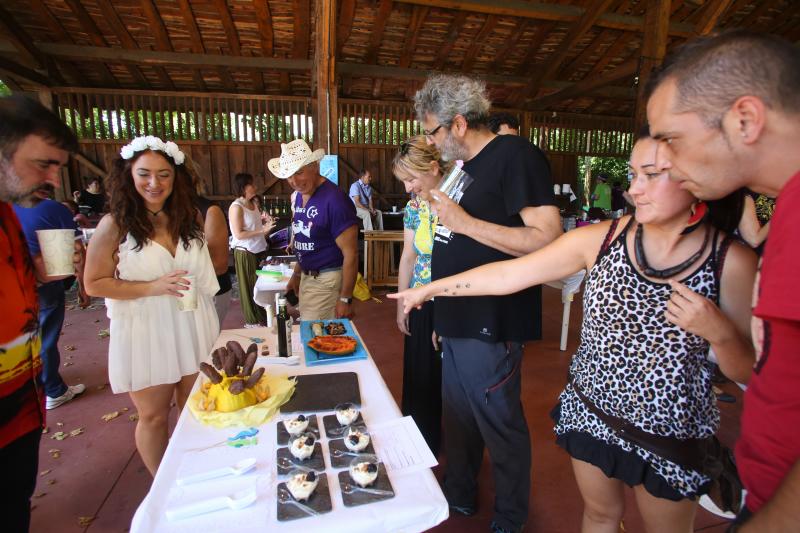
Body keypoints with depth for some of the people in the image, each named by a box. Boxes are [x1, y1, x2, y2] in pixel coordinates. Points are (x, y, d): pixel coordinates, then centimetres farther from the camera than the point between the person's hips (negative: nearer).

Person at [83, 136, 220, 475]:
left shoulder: (189, 218, 2)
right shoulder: (115, 224, -9)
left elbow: (212, 266, 14)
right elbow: (95, 283, -9)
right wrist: (153, 287, -19)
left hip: (193, 328, 4)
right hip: (145, 333, -3)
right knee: (154, 417, 12)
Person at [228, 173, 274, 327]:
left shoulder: (253, 203, 8)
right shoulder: (236, 207, -15)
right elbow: (238, 234, -19)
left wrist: (265, 222, 4)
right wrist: (262, 230, -22)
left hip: (259, 250, 7)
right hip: (245, 253, -7)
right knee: (249, 287, 5)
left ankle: (262, 317, 27)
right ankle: (252, 321, 19)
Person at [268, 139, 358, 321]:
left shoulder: (334, 200, -20)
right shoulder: (299, 196, 7)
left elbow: (350, 254, -21)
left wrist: (345, 299, -20)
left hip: (327, 280, -8)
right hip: (307, 276, 8)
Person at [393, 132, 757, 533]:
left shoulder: (733, 263, -15)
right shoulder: (602, 239, -13)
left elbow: (747, 372, -7)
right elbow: (507, 275, -10)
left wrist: (720, 332, -29)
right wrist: (428, 289, -7)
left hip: (670, 436, -1)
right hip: (588, 411, 2)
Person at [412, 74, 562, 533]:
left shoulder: (515, 155, -13)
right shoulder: (468, 167, 14)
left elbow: (549, 240, -23)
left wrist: (463, 221, -21)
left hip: (490, 328, -8)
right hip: (458, 323, 9)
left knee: (501, 426, 11)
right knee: (458, 418, 22)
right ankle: (460, 496, 45)